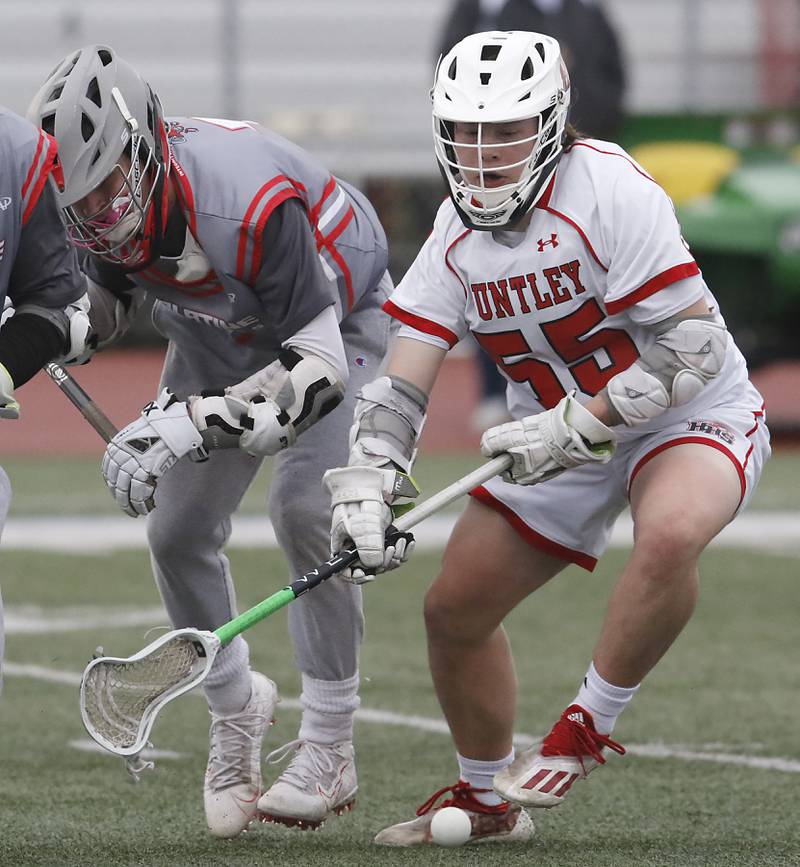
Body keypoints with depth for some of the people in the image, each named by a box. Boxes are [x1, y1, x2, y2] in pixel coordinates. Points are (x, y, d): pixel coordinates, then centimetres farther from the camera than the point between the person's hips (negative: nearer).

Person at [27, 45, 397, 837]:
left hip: (341, 319, -6)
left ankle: (328, 750, -11)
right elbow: (106, 298, 1)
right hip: (218, 339, 6)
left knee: (304, 510, -23)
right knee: (178, 532, -1)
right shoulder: (94, 200, -22)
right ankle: (234, 705, 26)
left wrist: (184, 424, -49)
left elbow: (318, 367, -41)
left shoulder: (250, 204, -44)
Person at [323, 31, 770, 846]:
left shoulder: (610, 190, -25)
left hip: (691, 415, -7)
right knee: (454, 610, 6)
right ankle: (488, 799, 29)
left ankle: (588, 726, -18)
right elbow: (401, 380, -6)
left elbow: (694, 348, -28)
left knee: (668, 535, -39)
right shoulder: (457, 231, -4)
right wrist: (365, 486, -21)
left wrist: (575, 425, -30)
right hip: (564, 440, 7)